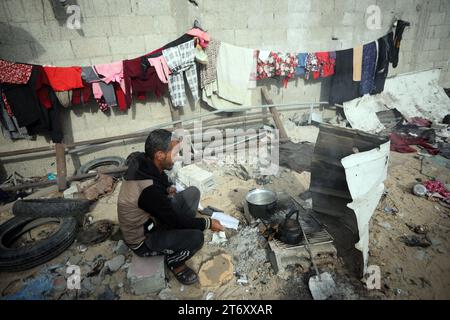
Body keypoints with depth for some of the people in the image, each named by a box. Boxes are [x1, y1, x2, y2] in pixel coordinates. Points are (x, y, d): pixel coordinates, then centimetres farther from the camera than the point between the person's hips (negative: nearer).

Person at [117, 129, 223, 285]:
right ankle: (174, 261, 5)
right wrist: (208, 223, -13)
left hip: (150, 220, 9)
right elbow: (176, 220, -25)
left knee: (193, 192, 2)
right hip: (142, 241, -8)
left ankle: (178, 240, 14)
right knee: (196, 237, -28)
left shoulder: (143, 162, -12)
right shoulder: (149, 190, -38)